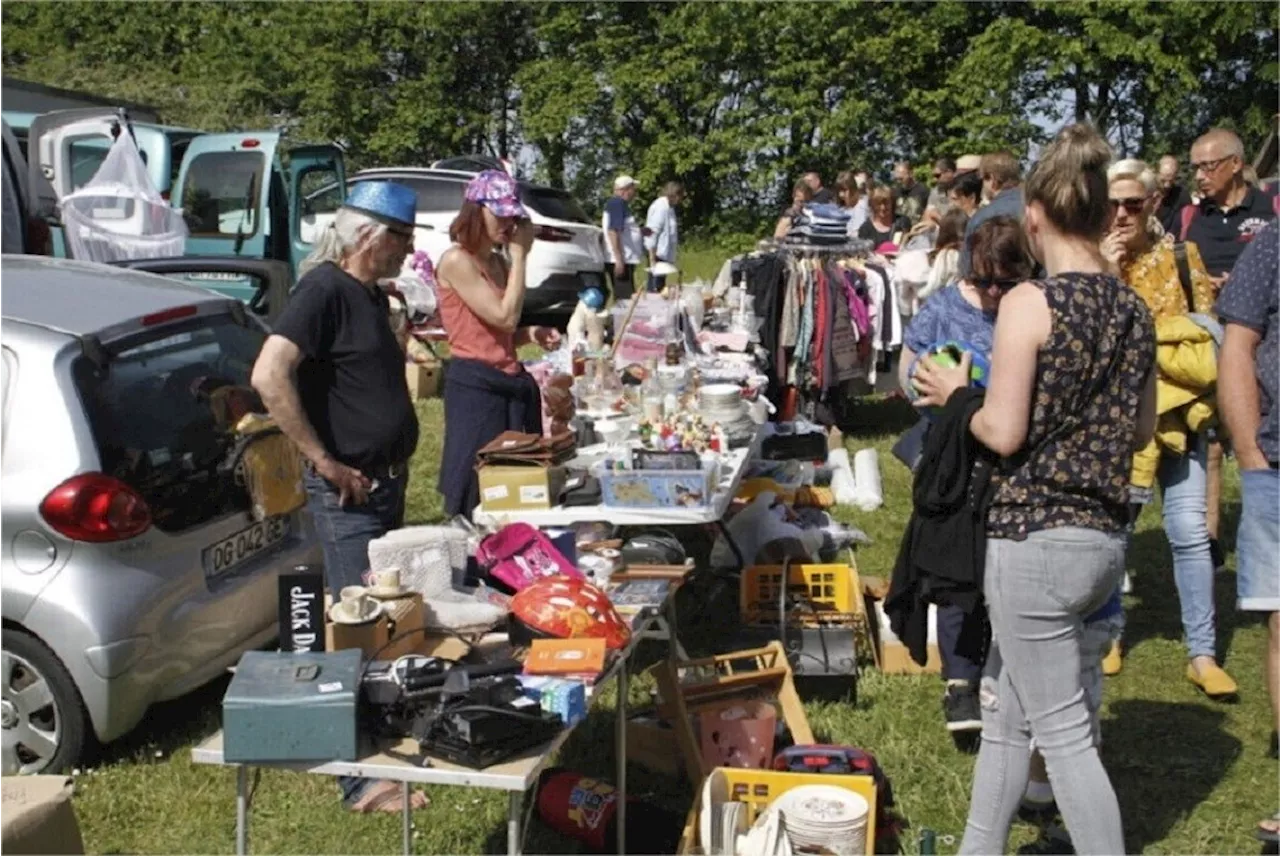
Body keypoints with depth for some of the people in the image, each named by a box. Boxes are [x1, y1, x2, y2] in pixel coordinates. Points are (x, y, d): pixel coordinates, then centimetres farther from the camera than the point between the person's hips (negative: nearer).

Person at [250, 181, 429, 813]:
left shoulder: (371, 294, 14)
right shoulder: (324, 289, -15)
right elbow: (269, 376, -28)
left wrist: (397, 459, 14)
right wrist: (324, 462, -23)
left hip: (386, 482, 9)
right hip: (348, 491, -9)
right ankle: (362, 782, 3)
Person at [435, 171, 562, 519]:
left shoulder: (498, 262, 15)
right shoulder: (456, 261, -10)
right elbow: (505, 316, -17)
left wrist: (530, 335, 0)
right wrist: (520, 254, -10)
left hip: (511, 383, 8)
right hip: (475, 386, -8)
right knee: (481, 495, -3)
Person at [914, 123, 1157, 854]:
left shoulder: (1031, 302, -15)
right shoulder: (1135, 310, 5)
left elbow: (1004, 432, -16)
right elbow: (1142, 431, 13)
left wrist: (956, 395, 2)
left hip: (1037, 538, -8)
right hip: (1107, 538, 8)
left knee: (1064, 733, 3)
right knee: (1008, 712, 20)